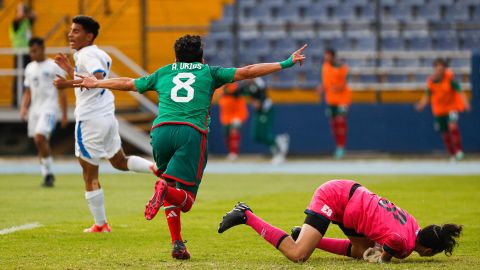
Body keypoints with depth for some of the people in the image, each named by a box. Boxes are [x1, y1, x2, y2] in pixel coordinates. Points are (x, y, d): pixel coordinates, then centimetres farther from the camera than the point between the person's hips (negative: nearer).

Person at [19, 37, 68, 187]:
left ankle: (49, 172, -11)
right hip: (34, 108, 6)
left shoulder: (54, 66, -3)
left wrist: (64, 115, -5)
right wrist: (24, 108, 2)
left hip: (49, 107, -6)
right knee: (41, 143, 7)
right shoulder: (29, 68, 14)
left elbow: (62, 91, -2)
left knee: (39, 138, -22)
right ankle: (47, 175, 15)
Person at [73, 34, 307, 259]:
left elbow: (128, 83, 35)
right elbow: (246, 72, 17)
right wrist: (285, 64, 21)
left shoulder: (163, 73, 27)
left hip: (161, 131, 3)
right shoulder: (209, 73, 21)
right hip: (192, 133, -3)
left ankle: (177, 243, 6)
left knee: (172, 193, 20)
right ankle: (165, 190, -39)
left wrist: (97, 84, 51)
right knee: (185, 199, -5)